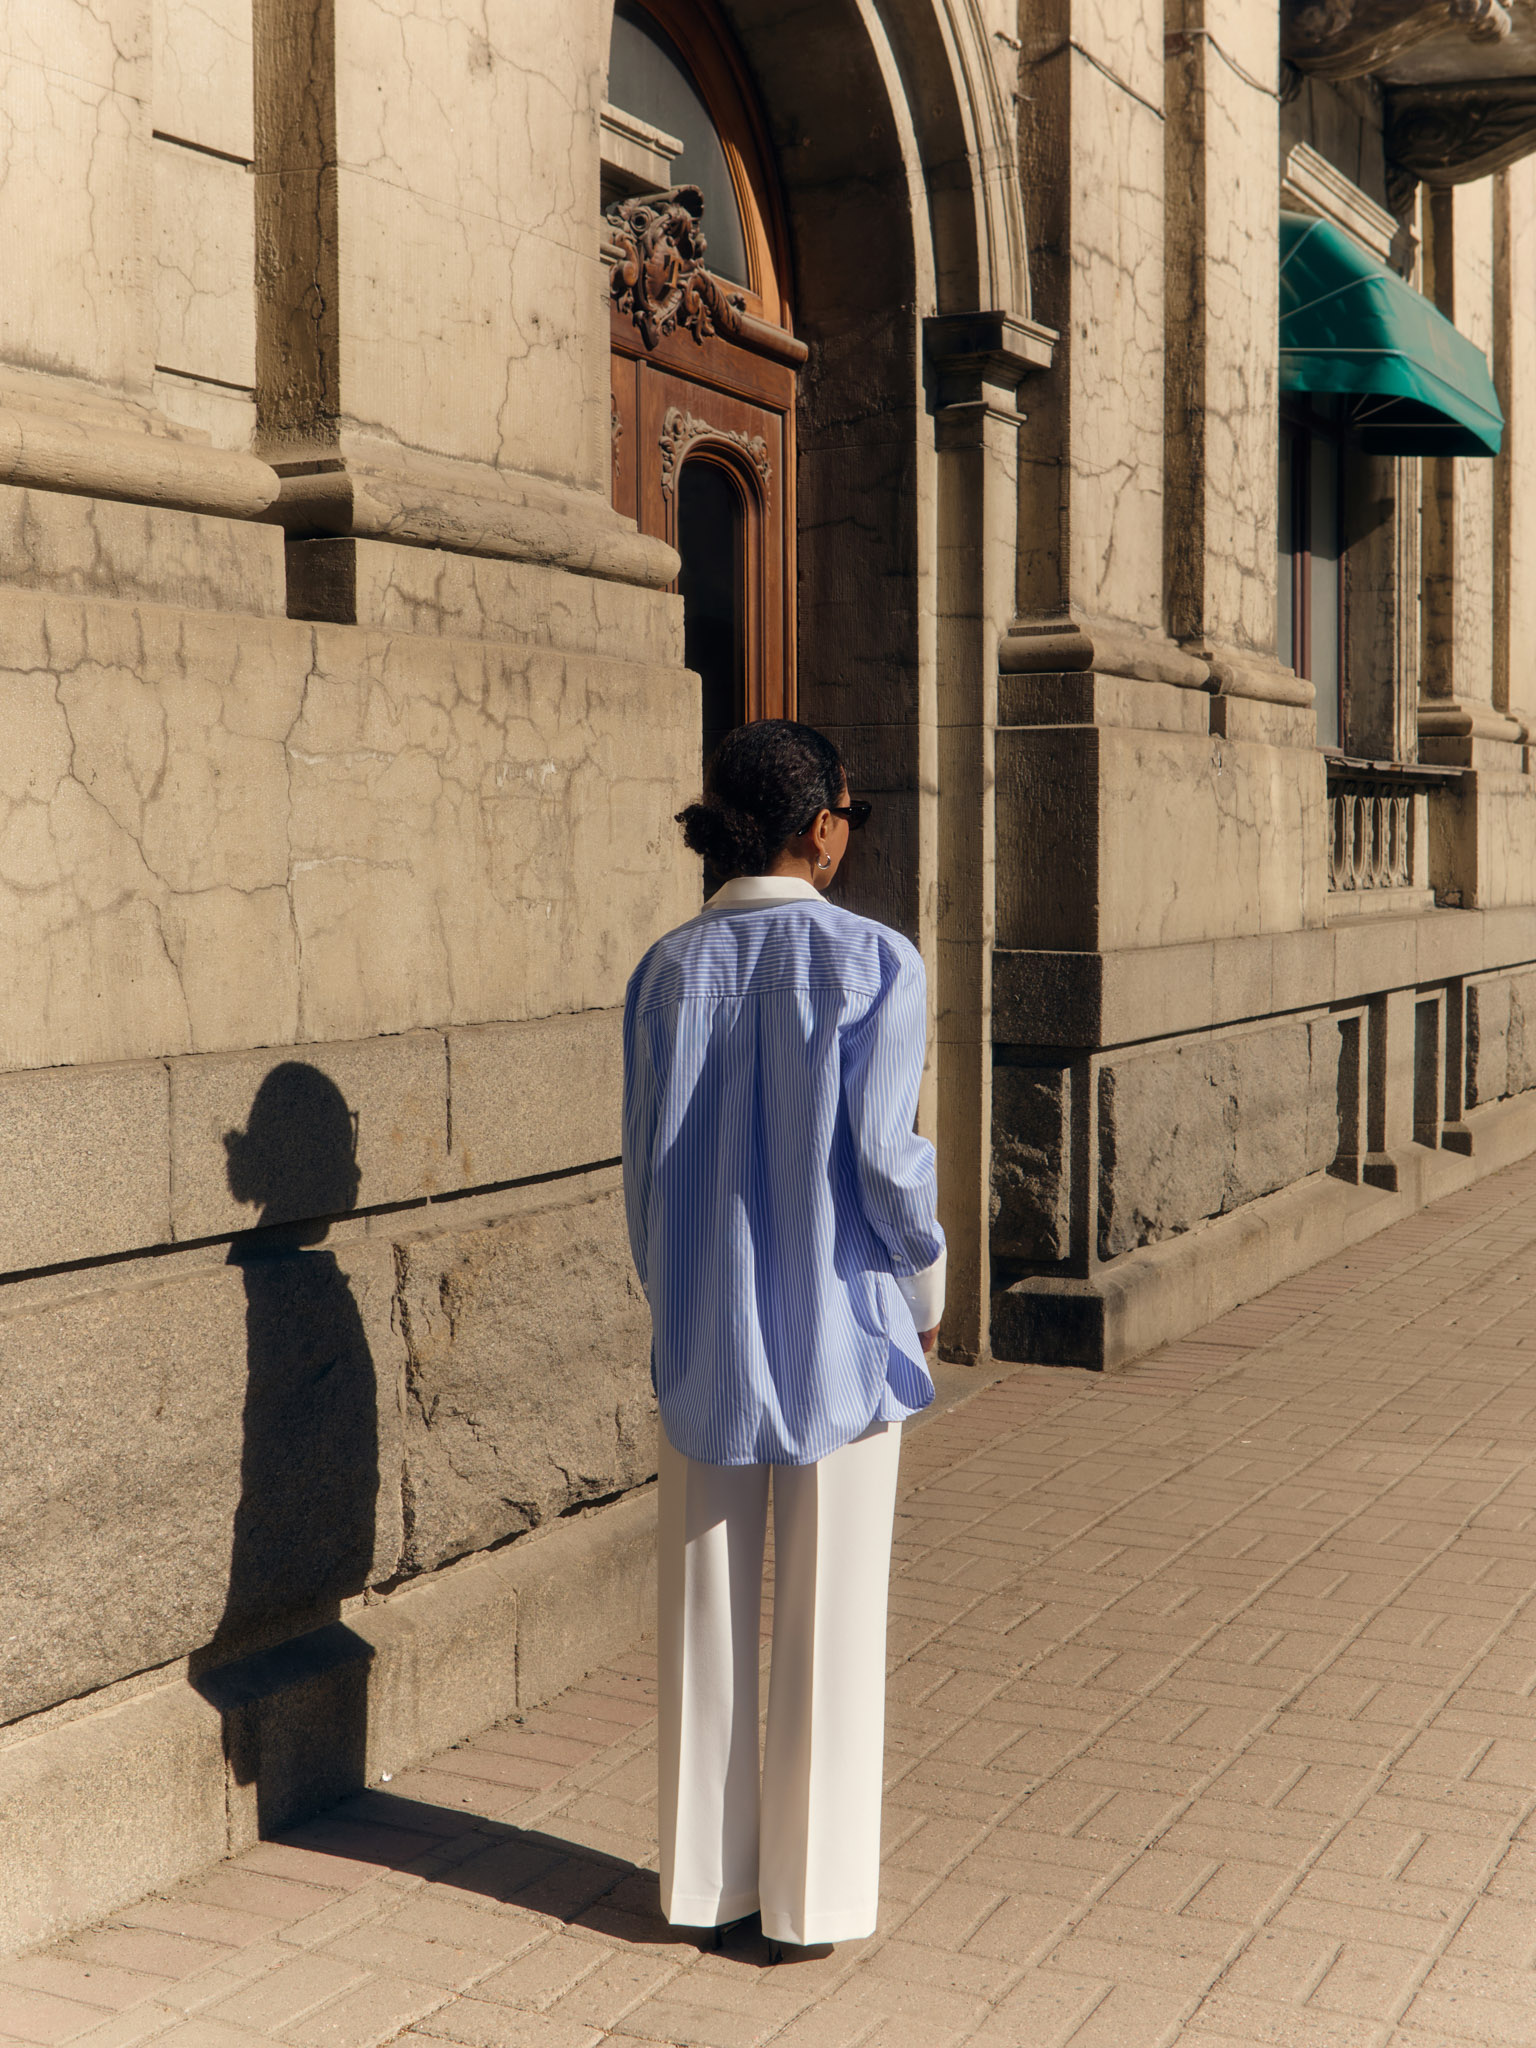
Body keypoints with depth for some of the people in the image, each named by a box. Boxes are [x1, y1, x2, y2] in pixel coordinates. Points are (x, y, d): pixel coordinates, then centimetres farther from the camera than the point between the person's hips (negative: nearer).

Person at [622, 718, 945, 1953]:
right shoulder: (874, 963, -12)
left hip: (705, 1340, 4)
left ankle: (706, 1877, 26)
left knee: (709, 1612, 14)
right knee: (832, 1620, 9)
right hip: (838, 1330, -3)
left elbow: (648, 1165, 2)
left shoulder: (669, 970, -1)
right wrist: (927, 1286, 3)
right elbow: (884, 1156, -14)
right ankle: (815, 1892, 19)